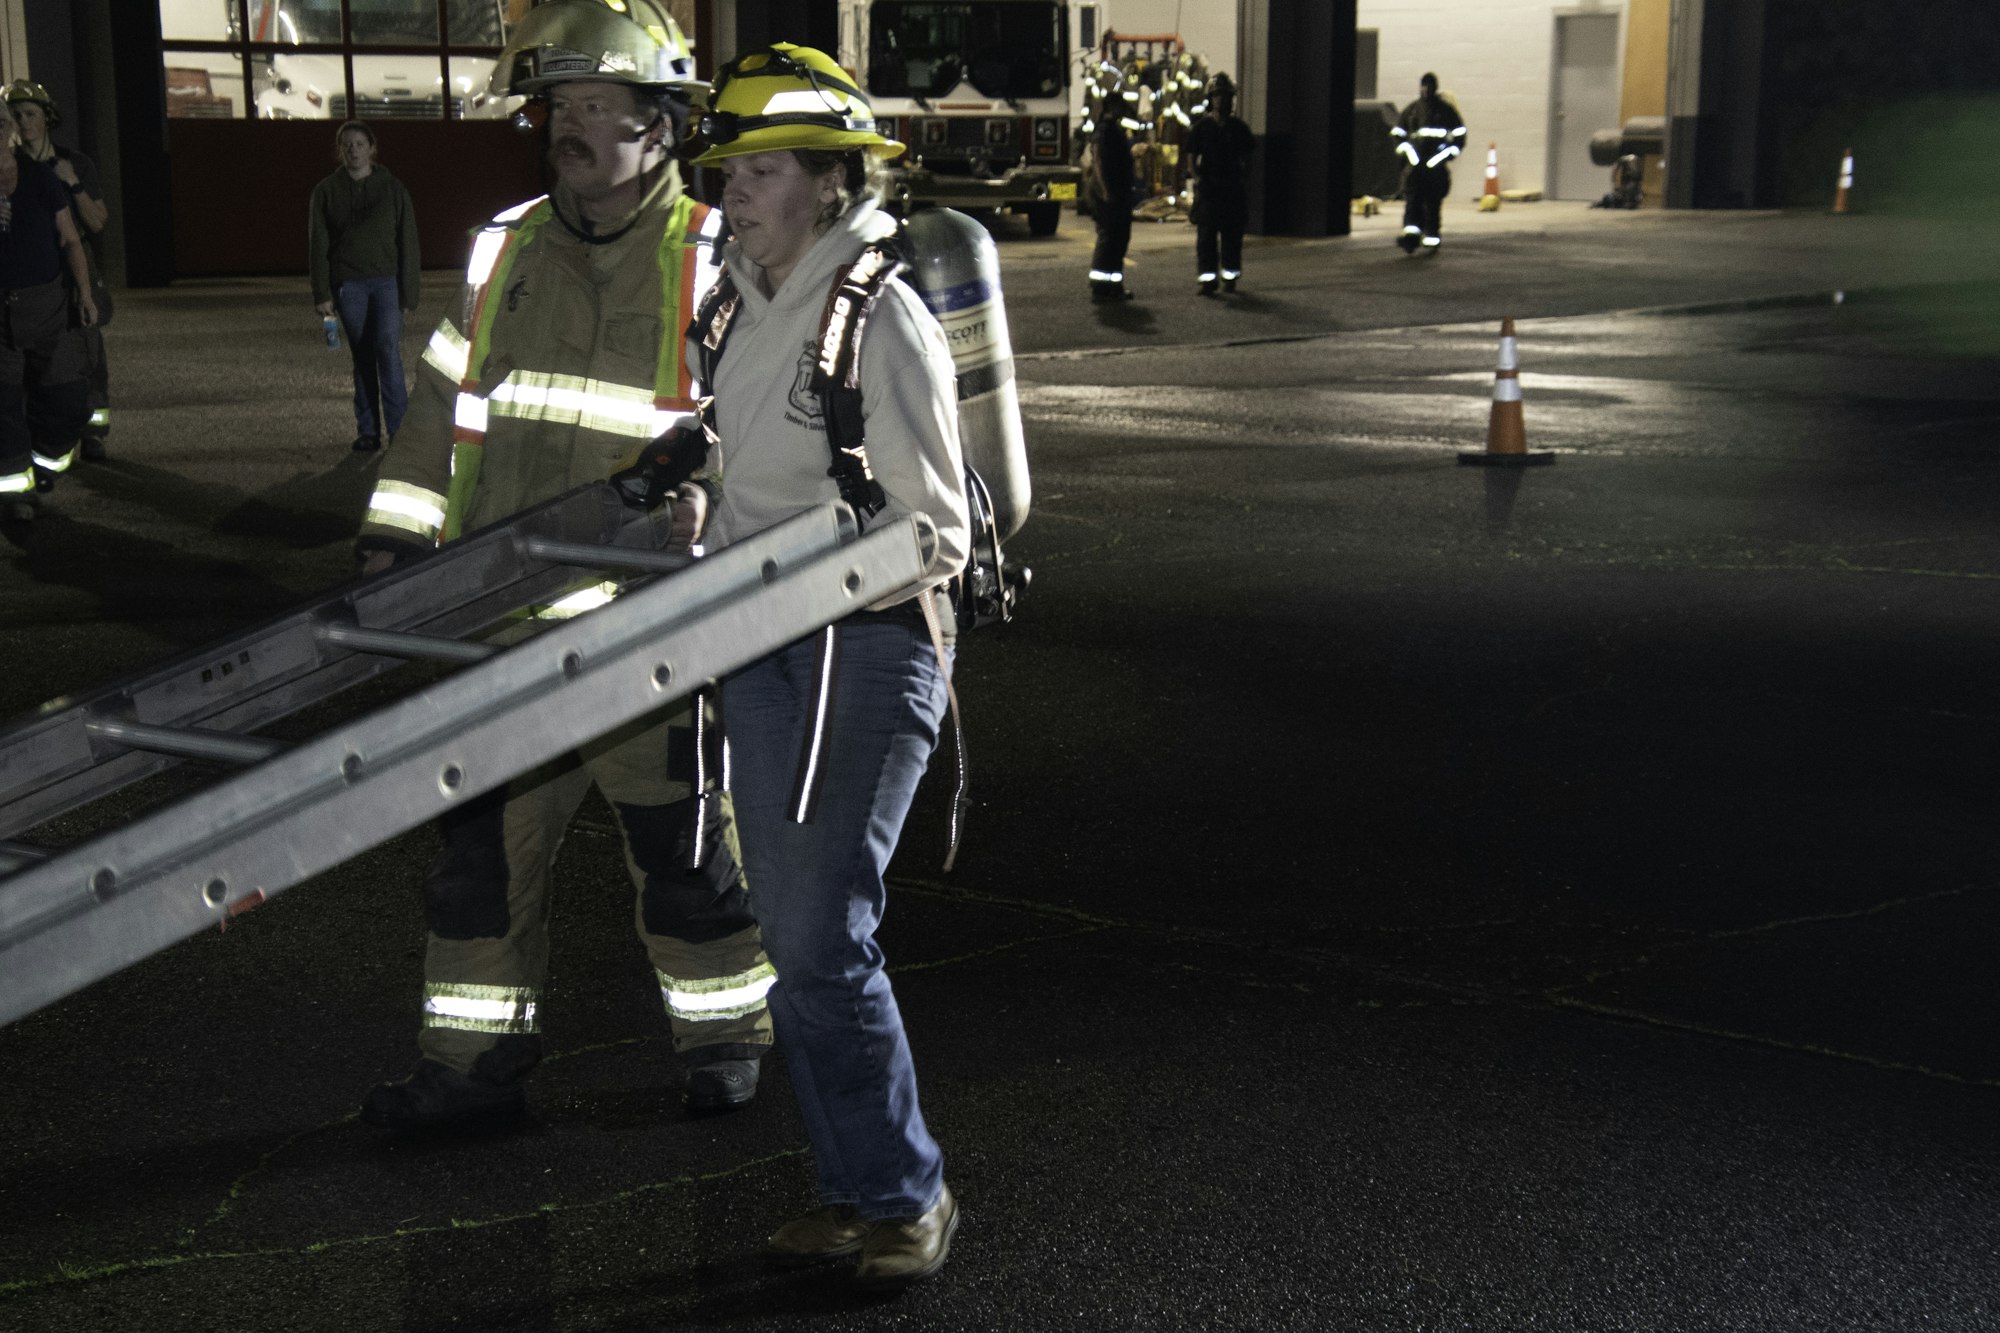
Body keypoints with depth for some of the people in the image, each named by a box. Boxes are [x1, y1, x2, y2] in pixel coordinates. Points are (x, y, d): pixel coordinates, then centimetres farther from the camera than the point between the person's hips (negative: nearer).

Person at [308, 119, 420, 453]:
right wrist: (322, 293, 0)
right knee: (362, 357, 4)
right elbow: (318, 246, 7)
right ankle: (368, 430, 8)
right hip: (348, 285, 2)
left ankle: (397, 426, -11)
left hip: (387, 281, -1)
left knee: (388, 348, -14)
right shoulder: (326, 191, 8)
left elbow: (407, 241, 5)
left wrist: (409, 290, -1)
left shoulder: (392, 188, 5)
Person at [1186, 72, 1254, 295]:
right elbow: (1192, 156, 4)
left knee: (1232, 235, 6)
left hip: (1233, 187, 2)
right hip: (1208, 188, -2)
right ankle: (1206, 277, -2)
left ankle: (1230, 276, 15)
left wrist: (1244, 181, 1)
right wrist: (1198, 177, -9)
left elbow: (1246, 158, 12)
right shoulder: (1202, 126, 4)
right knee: (1206, 235, -4)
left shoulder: (1239, 128, 9)